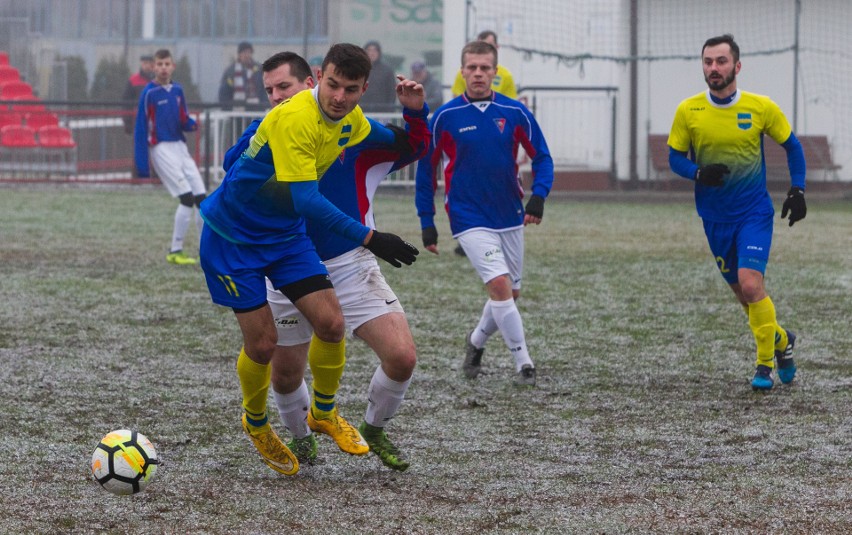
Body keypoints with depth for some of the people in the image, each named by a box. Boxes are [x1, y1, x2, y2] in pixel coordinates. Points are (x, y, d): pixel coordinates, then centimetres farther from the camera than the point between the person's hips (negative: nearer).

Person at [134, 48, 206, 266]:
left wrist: (191, 124, -12)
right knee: (187, 197, -14)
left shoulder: (177, 90, 9)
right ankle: (175, 252, -7)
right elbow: (141, 129, -9)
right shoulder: (149, 93, -9)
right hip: (161, 148, -7)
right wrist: (142, 166, -12)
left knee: (202, 197, 4)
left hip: (180, 147, 7)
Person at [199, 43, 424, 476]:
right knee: (263, 343, -5)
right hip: (232, 234, -7)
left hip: (285, 234, 7)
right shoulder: (294, 117, -31)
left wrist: (414, 112, 6)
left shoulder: (350, 119, -3)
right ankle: (256, 424, 26)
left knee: (331, 323, -6)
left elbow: (397, 145, 21)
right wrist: (368, 238, -38)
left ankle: (324, 413, 21)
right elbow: (306, 199, -36)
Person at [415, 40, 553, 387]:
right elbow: (426, 169, 2)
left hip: (510, 217, 4)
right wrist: (427, 223, 1)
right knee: (500, 285, -19)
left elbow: (541, 157, 5)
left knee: (510, 292, 11)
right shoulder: (445, 117, -7)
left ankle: (476, 342, 39)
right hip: (470, 220, -4)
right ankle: (524, 364, -11)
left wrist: (538, 196, -13)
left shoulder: (515, 112, -2)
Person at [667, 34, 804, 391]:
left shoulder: (761, 107, -7)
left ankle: (766, 364, -4)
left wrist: (797, 190, 0)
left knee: (750, 284, -19)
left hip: (755, 212, -3)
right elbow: (675, 158, 3)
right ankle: (781, 341, 37)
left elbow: (792, 146, 8)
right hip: (714, 216, 3)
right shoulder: (688, 111, -5)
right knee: (742, 292, 10)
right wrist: (699, 174, -17)